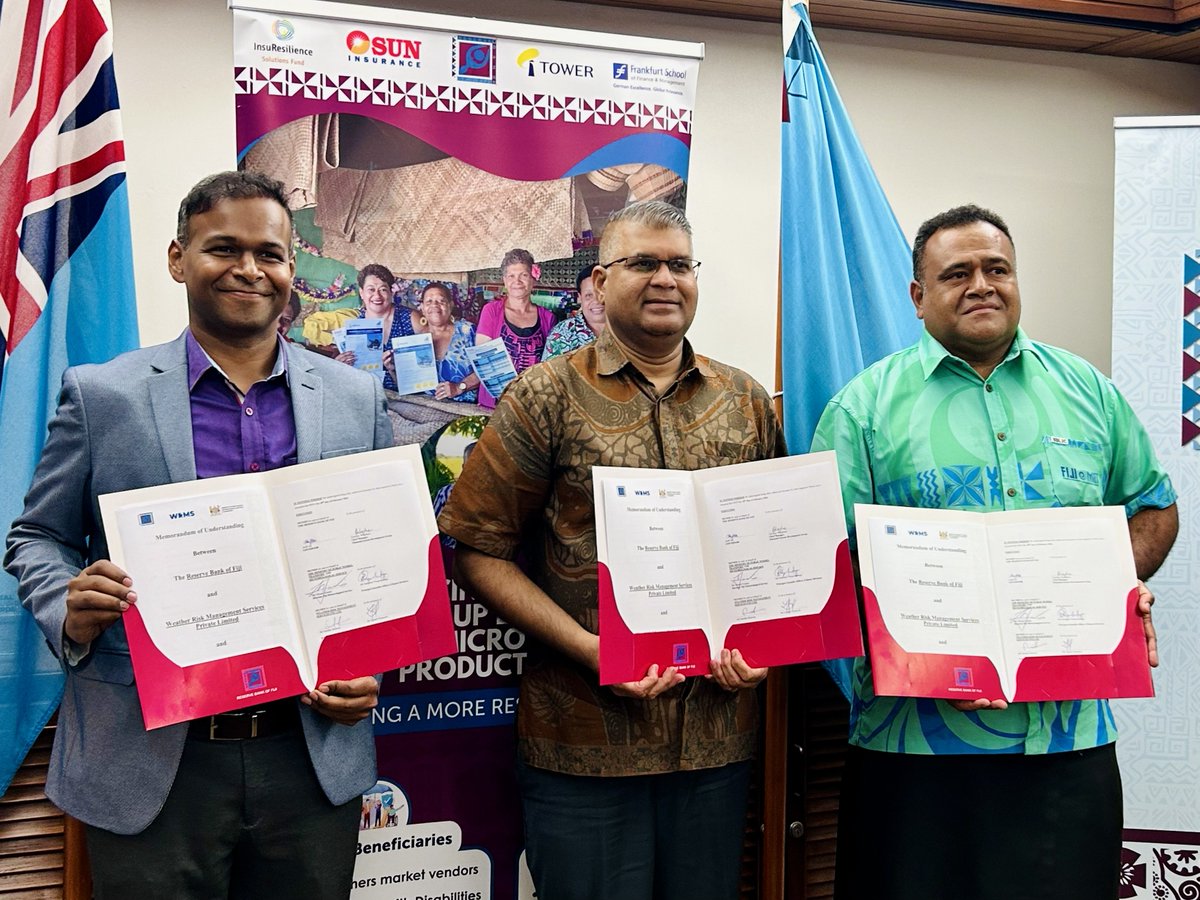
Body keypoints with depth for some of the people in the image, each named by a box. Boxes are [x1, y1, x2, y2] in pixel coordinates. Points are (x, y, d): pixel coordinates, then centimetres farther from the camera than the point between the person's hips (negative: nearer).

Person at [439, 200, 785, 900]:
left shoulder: (747, 402, 9)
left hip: (719, 733, 4)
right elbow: (479, 550, -5)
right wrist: (588, 650, -15)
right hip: (585, 742, -3)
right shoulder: (548, 398, -3)